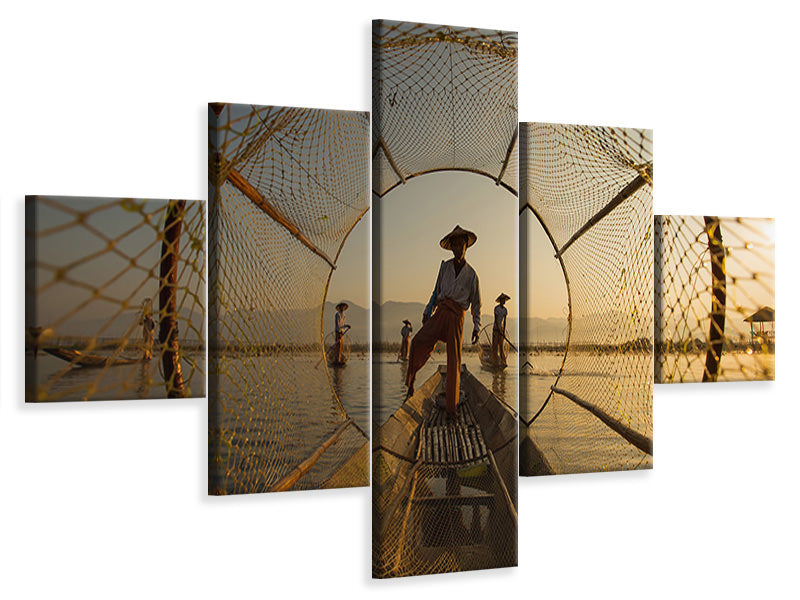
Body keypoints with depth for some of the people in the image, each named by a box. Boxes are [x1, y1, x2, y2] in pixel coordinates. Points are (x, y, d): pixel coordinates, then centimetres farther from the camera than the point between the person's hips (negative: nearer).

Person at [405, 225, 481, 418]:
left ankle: (452, 407, 2)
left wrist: (476, 327, 4)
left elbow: (476, 303, 12)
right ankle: (411, 379, -6)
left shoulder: (471, 274, 10)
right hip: (440, 312, 1)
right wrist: (427, 311, 10)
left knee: (454, 359, -4)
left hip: (457, 317, -1)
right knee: (419, 341, -25)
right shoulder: (445, 266, 14)